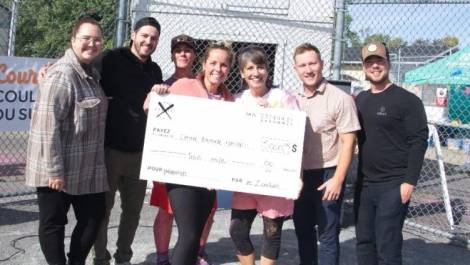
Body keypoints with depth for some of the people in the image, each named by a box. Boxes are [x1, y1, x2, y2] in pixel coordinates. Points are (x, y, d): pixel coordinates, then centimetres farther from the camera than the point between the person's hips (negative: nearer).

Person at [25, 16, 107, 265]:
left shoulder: (91, 74, 12)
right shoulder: (62, 74, -17)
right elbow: (47, 124, -23)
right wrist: (54, 169, -24)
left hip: (86, 168, 9)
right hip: (59, 169, -9)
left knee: (94, 216, 13)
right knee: (53, 222, 5)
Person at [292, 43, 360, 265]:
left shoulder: (340, 98, -10)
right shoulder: (294, 100, 7)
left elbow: (348, 142, -11)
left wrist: (337, 179, -17)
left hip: (327, 175, -6)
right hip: (300, 176, 6)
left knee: (327, 236, 2)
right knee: (303, 231, 17)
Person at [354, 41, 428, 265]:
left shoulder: (407, 100, -8)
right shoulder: (361, 99, 12)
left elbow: (418, 142, -12)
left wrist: (409, 181, -17)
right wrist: (359, 177, 8)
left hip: (393, 186, -6)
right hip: (364, 184, 7)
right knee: (364, 243, 13)